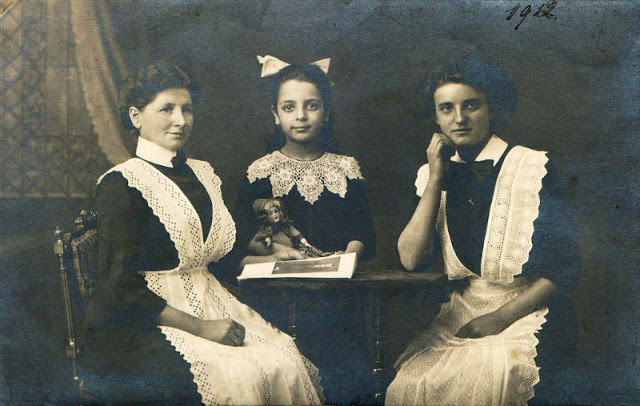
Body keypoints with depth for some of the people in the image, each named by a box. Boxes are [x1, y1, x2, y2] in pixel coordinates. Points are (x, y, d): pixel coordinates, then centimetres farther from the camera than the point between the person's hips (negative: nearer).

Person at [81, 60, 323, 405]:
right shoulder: (121, 183, -6)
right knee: (235, 376, -31)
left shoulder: (203, 174, 15)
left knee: (287, 364, -19)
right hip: (143, 322, -6)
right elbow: (121, 285, -13)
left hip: (210, 306, 7)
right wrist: (199, 327, -17)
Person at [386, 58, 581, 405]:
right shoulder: (435, 174, 9)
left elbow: (564, 268, -6)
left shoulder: (532, 167, -5)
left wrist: (500, 318, -14)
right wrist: (436, 179, -6)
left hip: (523, 313, -4)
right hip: (459, 316, 4)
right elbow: (412, 259, -3)